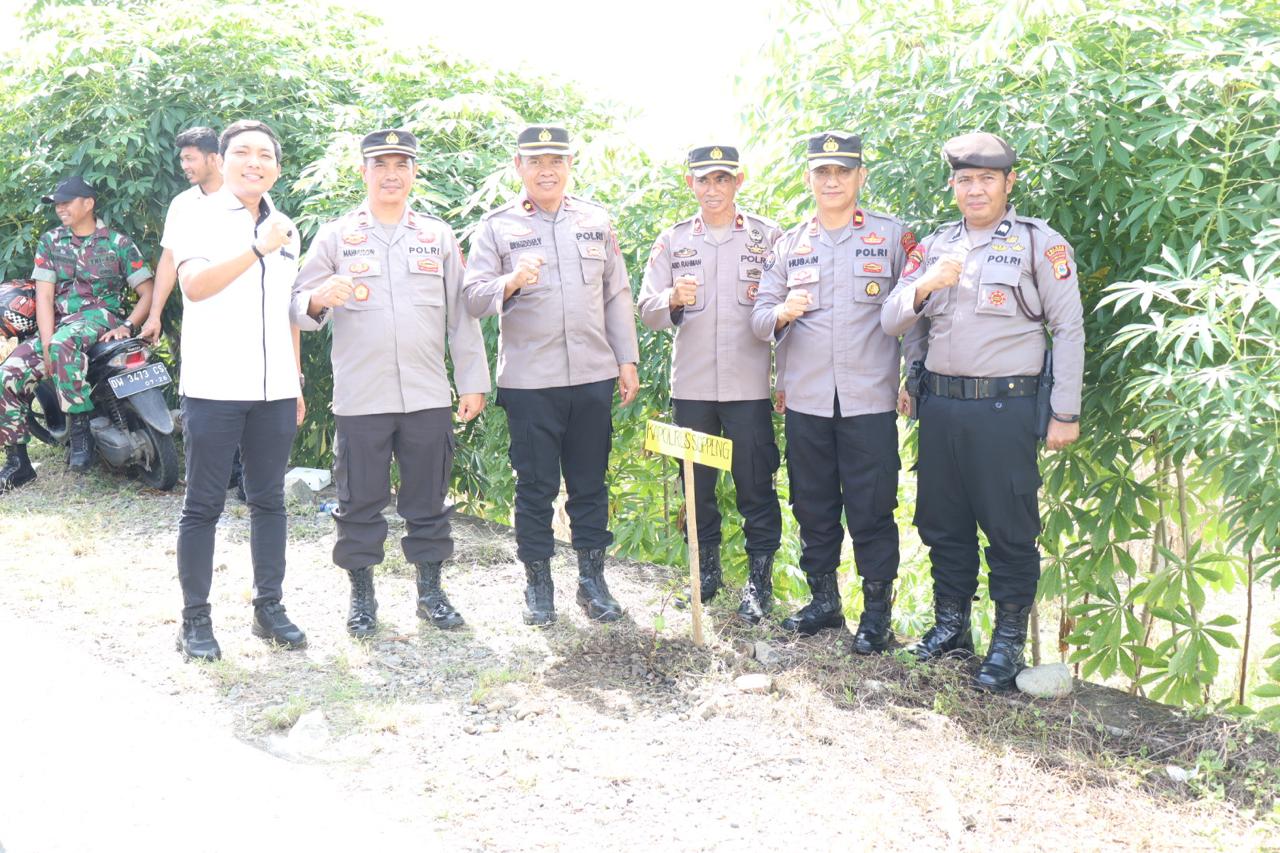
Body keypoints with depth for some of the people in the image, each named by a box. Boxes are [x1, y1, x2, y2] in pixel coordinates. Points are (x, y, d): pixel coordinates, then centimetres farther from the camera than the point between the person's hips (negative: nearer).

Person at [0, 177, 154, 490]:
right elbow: (44, 295, 4)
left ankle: (80, 430, -36)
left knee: (66, 342, -41)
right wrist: (47, 345, -9)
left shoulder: (118, 243, 4)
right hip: (58, 325, 5)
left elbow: (147, 293, 1)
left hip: (99, 316, -5)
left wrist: (126, 326, -16)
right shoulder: (50, 241, 13)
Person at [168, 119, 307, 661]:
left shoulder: (285, 230, 16)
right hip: (215, 387, -5)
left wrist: (296, 381, 18)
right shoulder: (201, 218, -2)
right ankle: (195, 619, 6)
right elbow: (194, 284, -19)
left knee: (269, 500, 10)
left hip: (275, 391, 5)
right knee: (203, 506, 0)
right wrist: (258, 248, -24)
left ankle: (268, 606, 19)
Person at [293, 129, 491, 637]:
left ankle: (431, 590, 22)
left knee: (428, 500, 9)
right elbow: (299, 309, 1)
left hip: (429, 398, 2)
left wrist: (472, 382, 7)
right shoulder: (335, 237, 5)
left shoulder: (439, 236, 11)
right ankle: (362, 595, 18)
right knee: (360, 502, 5)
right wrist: (318, 300, -23)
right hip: (360, 399, -2)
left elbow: (461, 313, 11)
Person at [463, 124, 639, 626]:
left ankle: (592, 580, 20)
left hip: (593, 377, 3)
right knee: (535, 486, 4)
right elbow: (474, 297, -6)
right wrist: (510, 282, -26)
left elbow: (617, 295, 14)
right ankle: (538, 583, 17)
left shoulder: (596, 221, 11)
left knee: (590, 484, 9)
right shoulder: (497, 226, 2)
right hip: (529, 380, -2)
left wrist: (627, 360, 8)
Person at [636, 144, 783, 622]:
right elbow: (647, 310, 3)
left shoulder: (768, 237, 3)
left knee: (756, 485, 1)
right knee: (696, 483, 10)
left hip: (749, 386, -2)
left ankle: (760, 578, 12)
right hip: (690, 385, 2)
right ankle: (705, 569, 25)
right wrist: (672, 300, -18)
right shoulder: (672, 242, 8)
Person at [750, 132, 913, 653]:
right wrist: (782, 313, -15)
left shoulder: (893, 236, 3)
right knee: (813, 506, 11)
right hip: (806, 400, 3)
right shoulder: (789, 245, 11)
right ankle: (823, 601, 25)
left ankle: (877, 612, 12)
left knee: (872, 510, 0)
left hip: (869, 399, -3)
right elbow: (759, 319, 8)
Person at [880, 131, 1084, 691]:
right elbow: (891, 321, 8)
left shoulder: (1040, 243, -2)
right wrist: (923, 286, -12)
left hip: (1005, 408, -5)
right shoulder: (934, 246, 12)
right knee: (942, 520, 13)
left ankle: (1008, 640, 13)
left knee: (1010, 528, 1)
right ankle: (951, 624, 28)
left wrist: (1065, 413, -7)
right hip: (939, 406, 5)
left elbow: (1069, 329, -4)